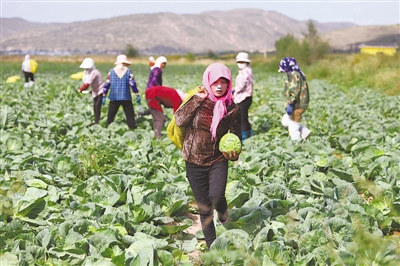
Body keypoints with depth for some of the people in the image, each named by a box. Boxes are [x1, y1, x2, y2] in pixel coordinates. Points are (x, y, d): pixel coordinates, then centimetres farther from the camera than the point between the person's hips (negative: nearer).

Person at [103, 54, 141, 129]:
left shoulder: (111, 71, 4)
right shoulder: (128, 71, -1)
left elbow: (107, 84, 3)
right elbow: (133, 84, -5)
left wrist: (104, 96, 10)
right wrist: (137, 96, -2)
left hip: (114, 98, 1)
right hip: (126, 98, -1)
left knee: (110, 116, 9)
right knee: (130, 116, 4)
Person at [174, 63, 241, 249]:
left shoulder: (232, 109, -4)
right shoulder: (198, 100, -4)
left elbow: (235, 136, 4)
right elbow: (179, 120, -17)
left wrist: (233, 153, -17)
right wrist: (198, 98, -18)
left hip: (218, 160, 0)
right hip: (194, 162, 1)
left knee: (216, 196, -24)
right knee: (204, 208, 5)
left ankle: (223, 213, 13)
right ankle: (212, 246, 22)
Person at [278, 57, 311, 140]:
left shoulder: (294, 75, -16)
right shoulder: (297, 74, 17)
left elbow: (294, 91, -25)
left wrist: (290, 104, -28)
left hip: (297, 106, -11)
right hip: (299, 105, 11)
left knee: (293, 127, -2)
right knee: (285, 121, 19)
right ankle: (305, 132, 18)